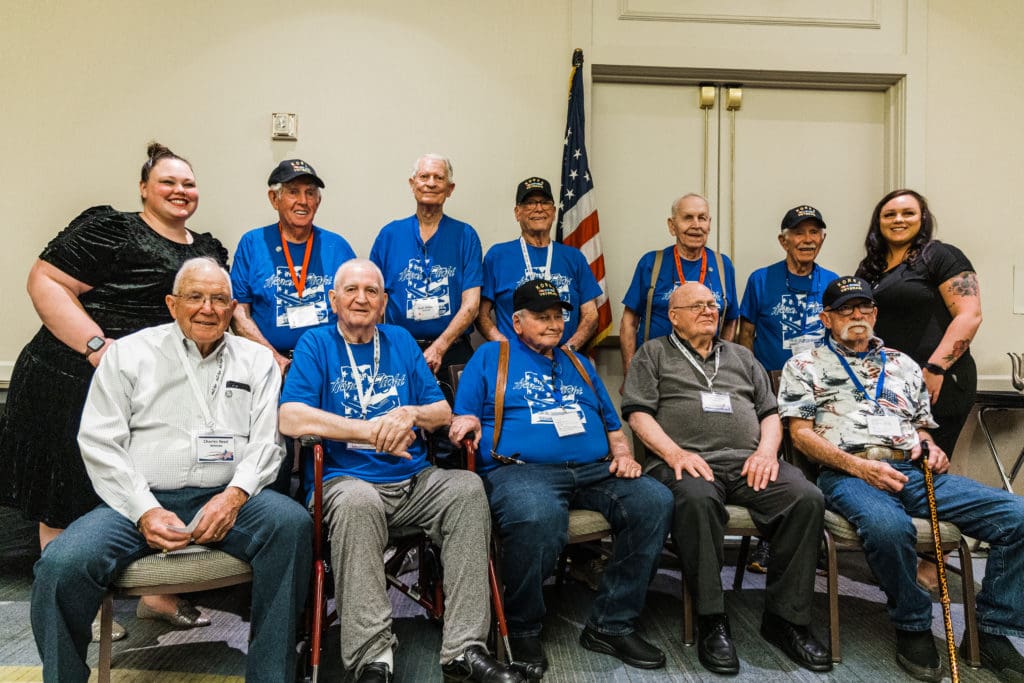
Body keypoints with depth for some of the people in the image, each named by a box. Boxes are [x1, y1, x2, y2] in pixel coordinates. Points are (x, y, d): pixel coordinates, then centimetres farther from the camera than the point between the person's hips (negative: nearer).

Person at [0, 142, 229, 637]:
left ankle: (158, 592, 25)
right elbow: (46, 282, -13)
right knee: (71, 501, 6)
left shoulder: (209, 250, 13)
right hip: (79, 384, -6)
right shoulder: (111, 229, -7)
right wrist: (97, 346, -23)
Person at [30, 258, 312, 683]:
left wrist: (235, 494, -14)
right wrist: (145, 511, -10)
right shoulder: (128, 353, 11)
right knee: (62, 565, -26)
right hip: (140, 500, 0)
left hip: (223, 499, 0)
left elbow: (266, 442, 6)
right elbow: (99, 443, 3)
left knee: (291, 523, -29)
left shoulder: (256, 361, 14)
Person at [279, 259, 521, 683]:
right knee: (357, 502, -36)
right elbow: (291, 418, -12)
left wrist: (411, 414, -12)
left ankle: (463, 649, -22)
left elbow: (443, 412, 12)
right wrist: (372, 430, -15)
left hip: (414, 478, 4)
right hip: (345, 479, -4)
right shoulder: (315, 345, 4)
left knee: (467, 488, -23)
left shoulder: (401, 342, 16)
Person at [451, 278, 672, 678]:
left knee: (655, 501, -21)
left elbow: (611, 424, 27)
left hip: (596, 471, 5)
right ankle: (523, 631, -12)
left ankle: (611, 624, -10)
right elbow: (463, 418, 8)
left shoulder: (578, 364, 28)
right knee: (538, 517, -39)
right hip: (520, 469, -5)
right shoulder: (490, 357, 15)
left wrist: (623, 454, 8)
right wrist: (469, 422, -15)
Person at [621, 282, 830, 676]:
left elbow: (770, 412, 23)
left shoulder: (741, 356, 28)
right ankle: (711, 621, -23)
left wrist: (766, 451, 2)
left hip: (749, 464, 4)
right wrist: (675, 453, -12)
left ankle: (785, 618, -12)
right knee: (696, 499, -38)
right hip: (690, 463, -4)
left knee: (807, 498, -24)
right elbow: (638, 413, 3)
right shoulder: (654, 354, 15)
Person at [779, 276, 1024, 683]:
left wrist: (932, 449, 4)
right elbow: (801, 433, 1)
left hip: (915, 472, 5)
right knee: (888, 526, -38)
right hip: (848, 475, -5)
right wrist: (857, 466, -13)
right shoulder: (805, 366, 11)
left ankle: (991, 630, 0)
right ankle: (913, 626, -10)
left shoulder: (903, 364, 26)